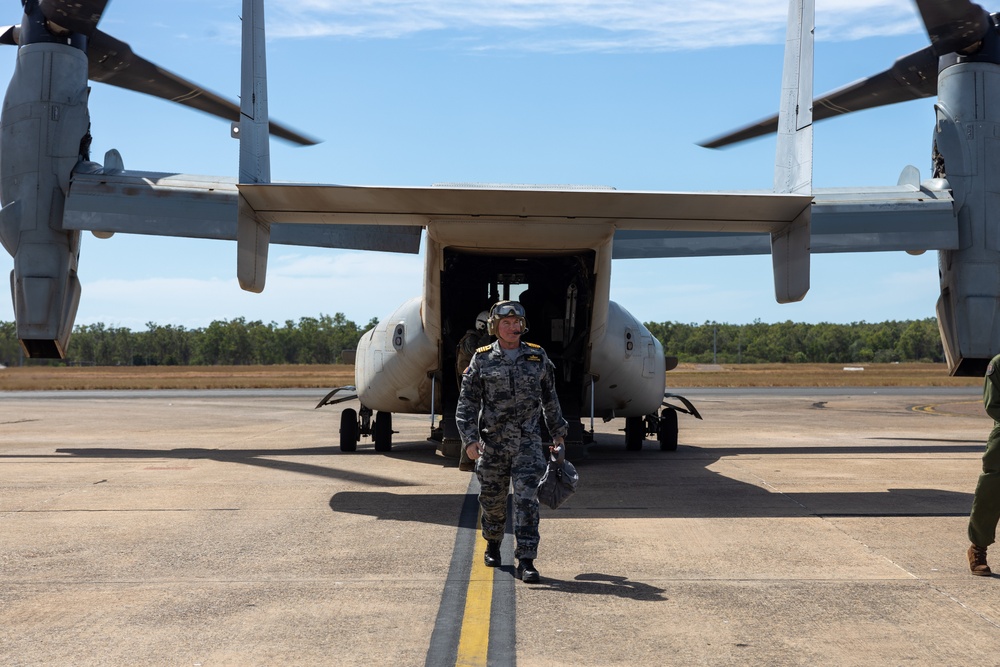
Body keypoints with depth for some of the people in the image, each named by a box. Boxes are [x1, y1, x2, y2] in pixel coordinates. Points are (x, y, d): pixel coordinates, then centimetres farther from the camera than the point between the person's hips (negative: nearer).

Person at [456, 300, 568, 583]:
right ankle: (493, 544, 40)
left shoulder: (537, 357, 5)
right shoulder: (482, 360, 0)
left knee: (527, 499, -11)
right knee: (492, 499, 13)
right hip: (493, 442, 0)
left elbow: (549, 398, 15)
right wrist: (469, 440, -12)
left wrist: (558, 434, 17)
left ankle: (526, 562, -10)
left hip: (528, 442, 0)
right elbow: (467, 403, -2)